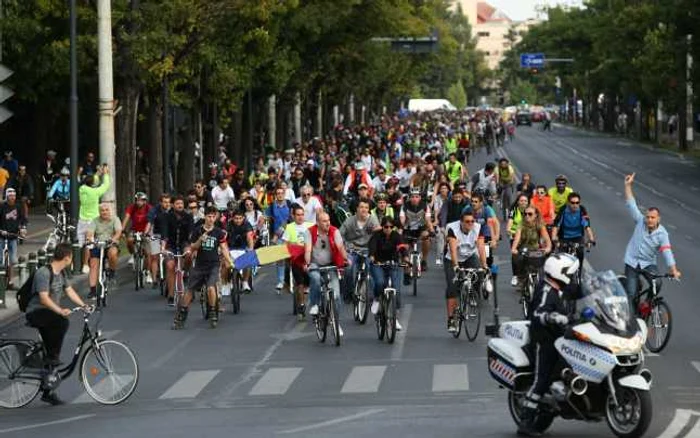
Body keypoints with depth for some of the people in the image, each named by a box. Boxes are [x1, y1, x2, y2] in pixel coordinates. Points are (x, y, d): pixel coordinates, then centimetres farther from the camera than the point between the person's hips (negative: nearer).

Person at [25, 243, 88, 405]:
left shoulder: (60, 273, 9)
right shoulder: (43, 273, -20)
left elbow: (69, 291, 8)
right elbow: (44, 298, -28)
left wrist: (83, 305, -7)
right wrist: (60, 311, -39)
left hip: (48, 314, 9)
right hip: (35, 313, -9)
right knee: (62, 322, -36)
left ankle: (48, 392, 14)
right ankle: (53, 356, -23)